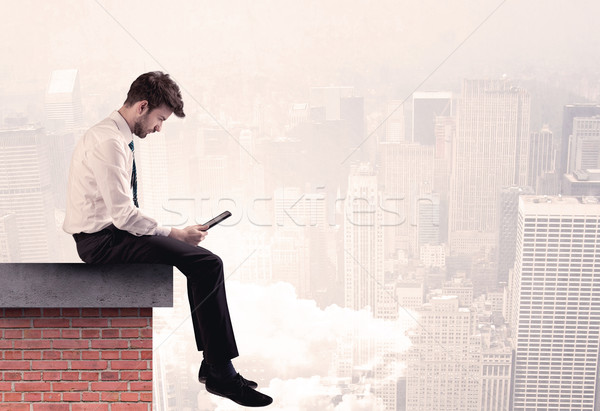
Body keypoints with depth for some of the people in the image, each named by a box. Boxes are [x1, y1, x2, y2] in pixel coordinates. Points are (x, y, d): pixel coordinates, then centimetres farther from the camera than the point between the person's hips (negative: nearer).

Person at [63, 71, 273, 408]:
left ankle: (212, 364, 9)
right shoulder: (109, 141, -18)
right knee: (207, 264, -20)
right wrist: (174, 234, -15)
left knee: (204, 261, 8)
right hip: (102, 240, -10)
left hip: (110, 233, 10)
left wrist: (169, 234, 9)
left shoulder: (115, 137, 14)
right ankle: (221, 374, -12)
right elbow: (122, 214, -23)